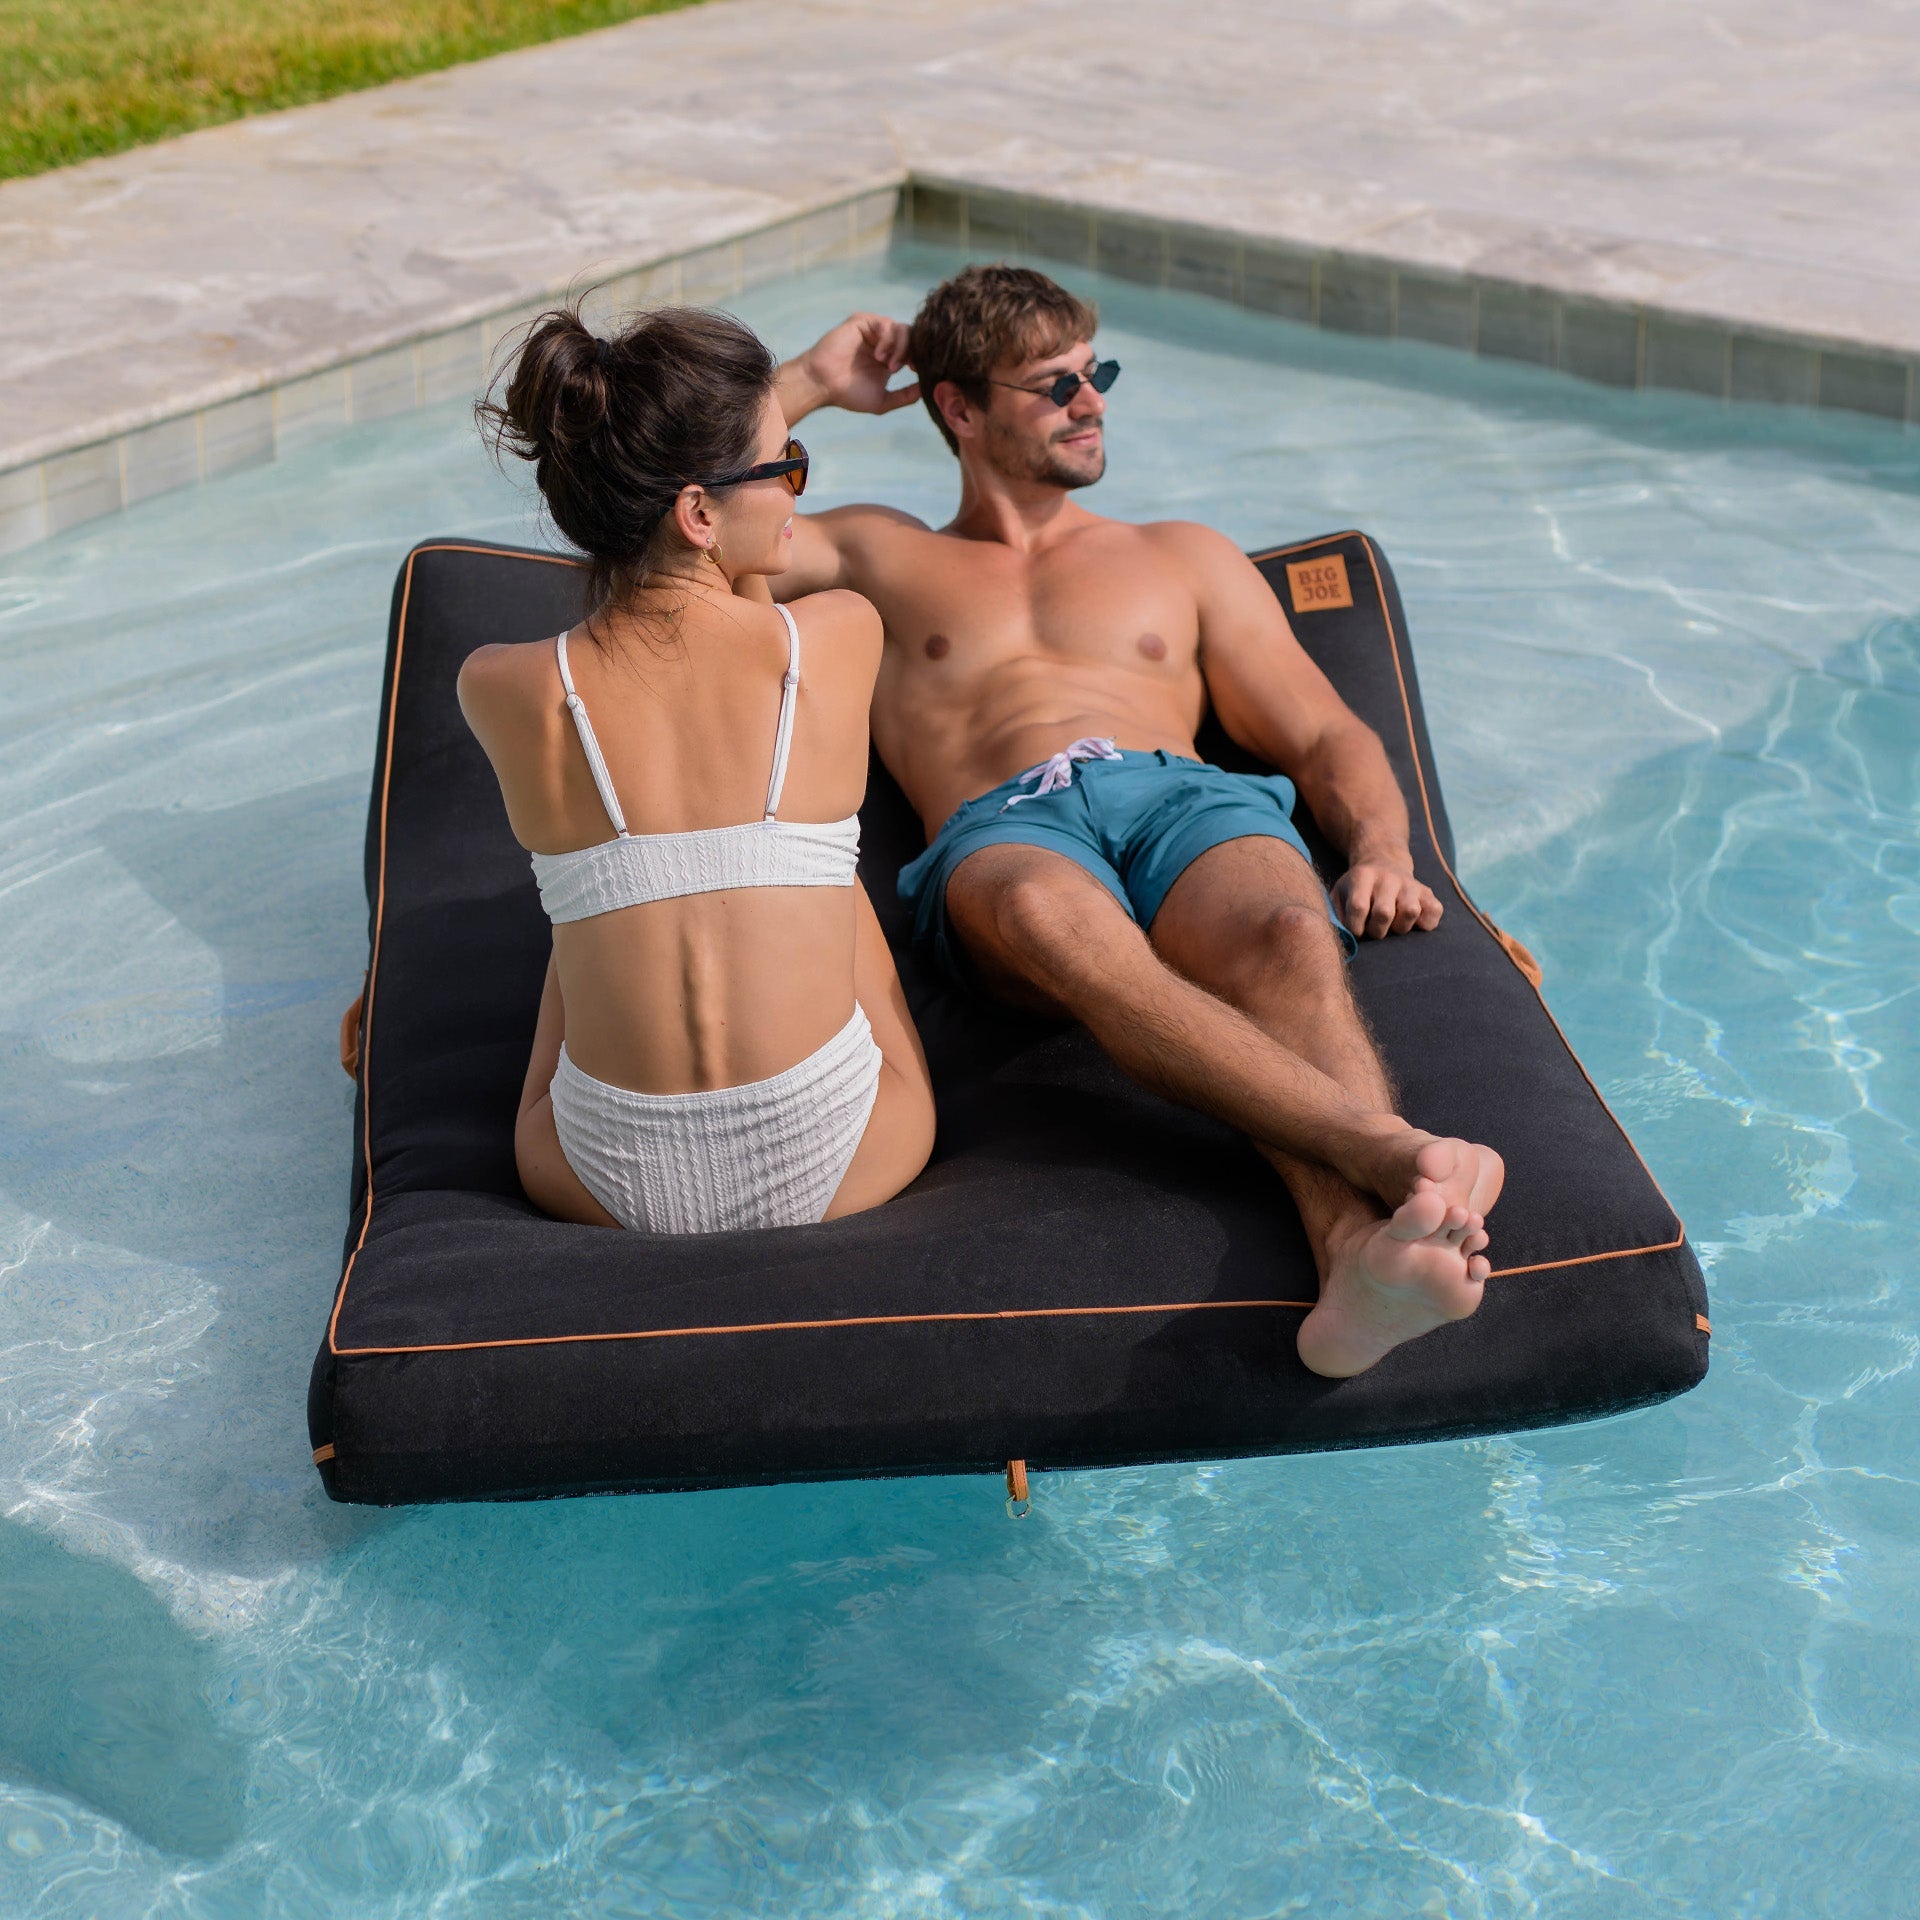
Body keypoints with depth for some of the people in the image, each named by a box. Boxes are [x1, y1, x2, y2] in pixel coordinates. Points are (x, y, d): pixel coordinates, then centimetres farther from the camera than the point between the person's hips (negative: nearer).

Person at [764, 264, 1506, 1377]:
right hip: (1000, 832, -2)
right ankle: (1397, 1156, -59)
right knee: (1058, 922, -42)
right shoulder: (876, 557, 31)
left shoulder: (1181, 558, 34)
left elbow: (1327, 738, 24)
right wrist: (812, 382, 25)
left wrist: (1381, 854, 2)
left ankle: (1360, 1252, -64)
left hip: (1184, 797, 2)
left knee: (1290, 938, -37)